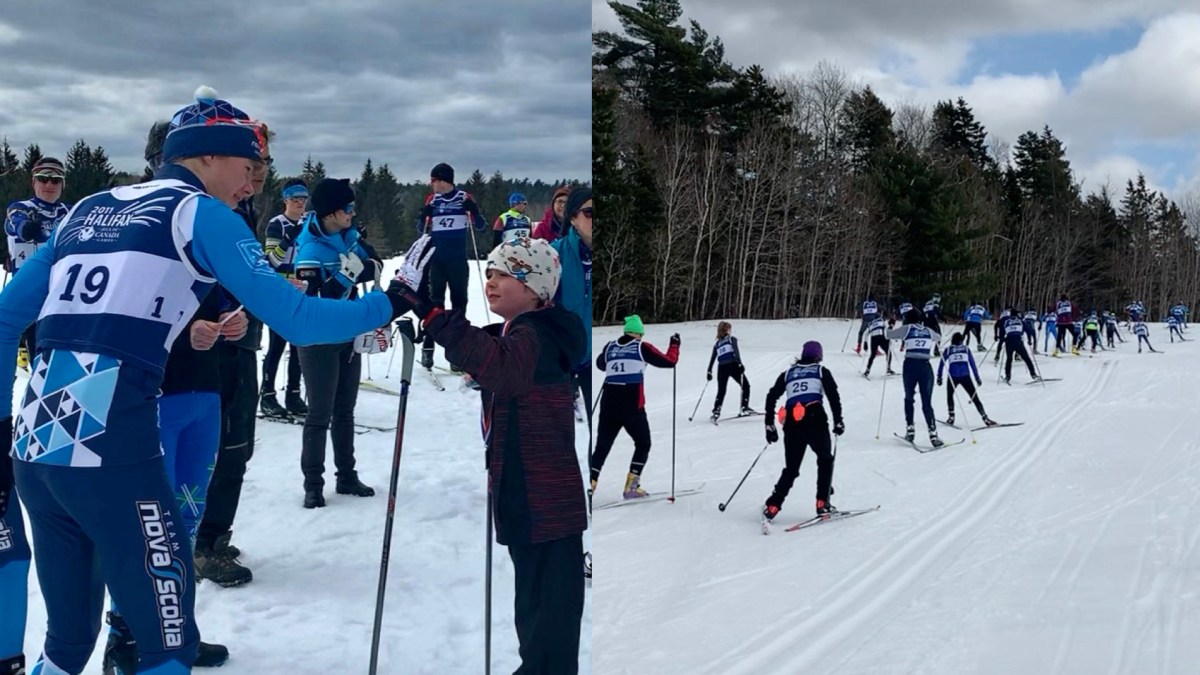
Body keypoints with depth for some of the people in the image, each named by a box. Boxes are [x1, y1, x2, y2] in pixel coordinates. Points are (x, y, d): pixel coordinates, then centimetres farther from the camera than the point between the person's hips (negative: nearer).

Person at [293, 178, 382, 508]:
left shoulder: (348, 237, 1)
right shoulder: (310, 251, -22)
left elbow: (376, 264, 3)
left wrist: (363, 267, -18)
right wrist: (346, 275, -31)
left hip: (349, 336, 8)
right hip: (319, 341, -8)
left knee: (345, 410, 15)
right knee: (320, 414, -2)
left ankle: (347, 476, 25)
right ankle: (313, 484, 8)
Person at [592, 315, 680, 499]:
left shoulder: (610, 347, 11)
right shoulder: (642, 347, 0)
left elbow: (600, 363, 31)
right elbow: (669, 361, 6)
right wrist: (674, 345, 23)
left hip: (608, 404, 4)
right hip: (632, 405, -4)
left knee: (602, 447, 9)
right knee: (643, 444, 16)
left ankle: (589, 485, -6)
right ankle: (631, 487, 7)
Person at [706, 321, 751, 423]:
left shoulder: (717, 343, 19)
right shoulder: (732, 339, 6)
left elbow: (712, 358, 16)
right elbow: (736, 351, -10)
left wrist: (709, 371, 19)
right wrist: (740, 363, -17)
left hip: (721, 368, 4)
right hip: (732, 365, -4)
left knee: (721, 391, 10)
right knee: (745, 385, 8)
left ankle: (716, 411, -7)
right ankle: (744, 407, -5)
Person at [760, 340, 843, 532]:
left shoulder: (788, 373, 22)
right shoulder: (822, 371, 14)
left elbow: (771, 397, 14)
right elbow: (833, 395, 0)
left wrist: (770, 425, 17)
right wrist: (838, 421, 5)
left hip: (792, 423, 3)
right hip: (815, 420, -3)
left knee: (791, 469, 11)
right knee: (825, 460, 21)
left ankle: (772, 507, -7)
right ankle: (822, 504, 11)